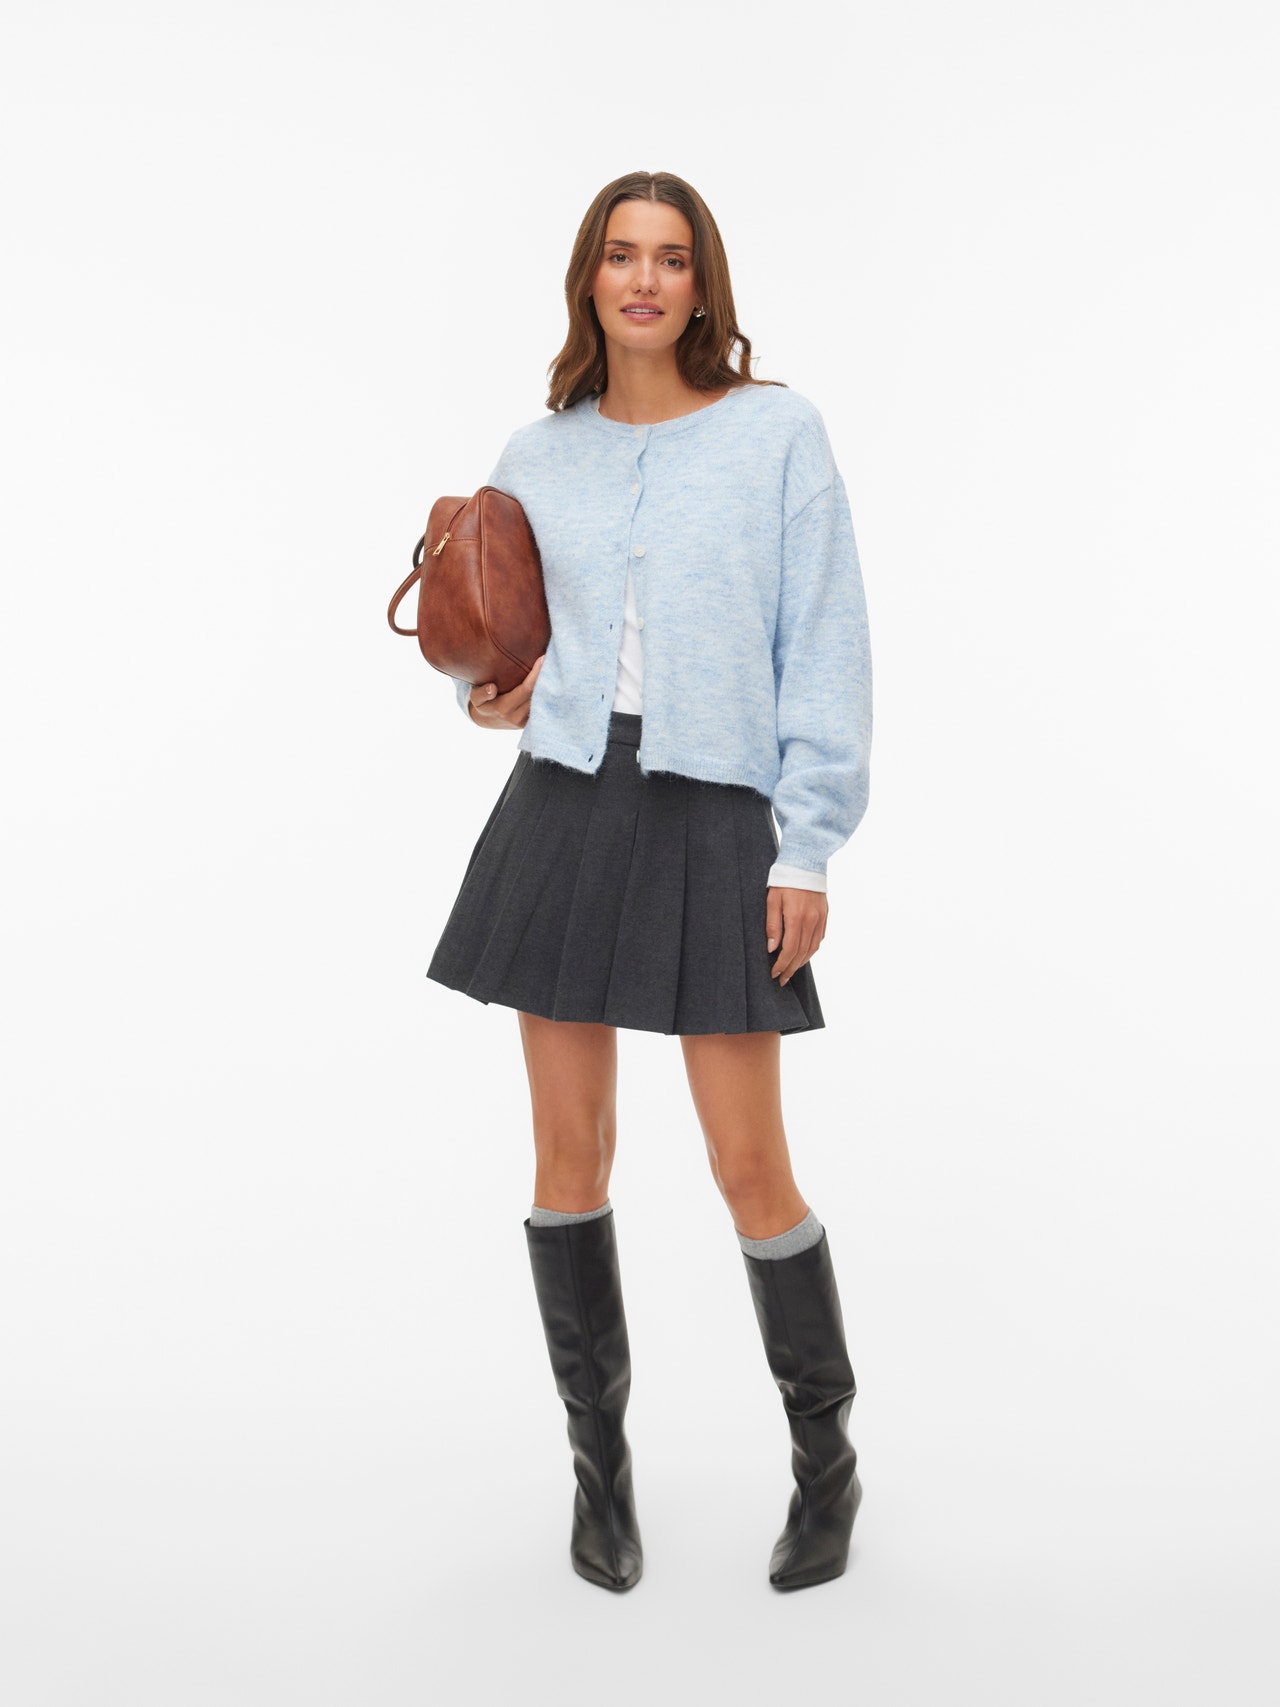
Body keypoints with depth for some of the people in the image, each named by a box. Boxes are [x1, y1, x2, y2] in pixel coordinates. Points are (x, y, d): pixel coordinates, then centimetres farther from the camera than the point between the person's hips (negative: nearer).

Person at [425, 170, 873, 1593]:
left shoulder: (778, 434, -1)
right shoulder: (535, 458, 9)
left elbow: (826, 649, -3)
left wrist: (807, 849, -9)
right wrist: (491, 692, 1)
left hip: (718, 822, -3)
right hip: (563, 809, 3)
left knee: (749, 1171, -1)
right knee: (570, 1156, 6)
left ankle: (827, 1459, 22)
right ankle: (601, 1462, 25)